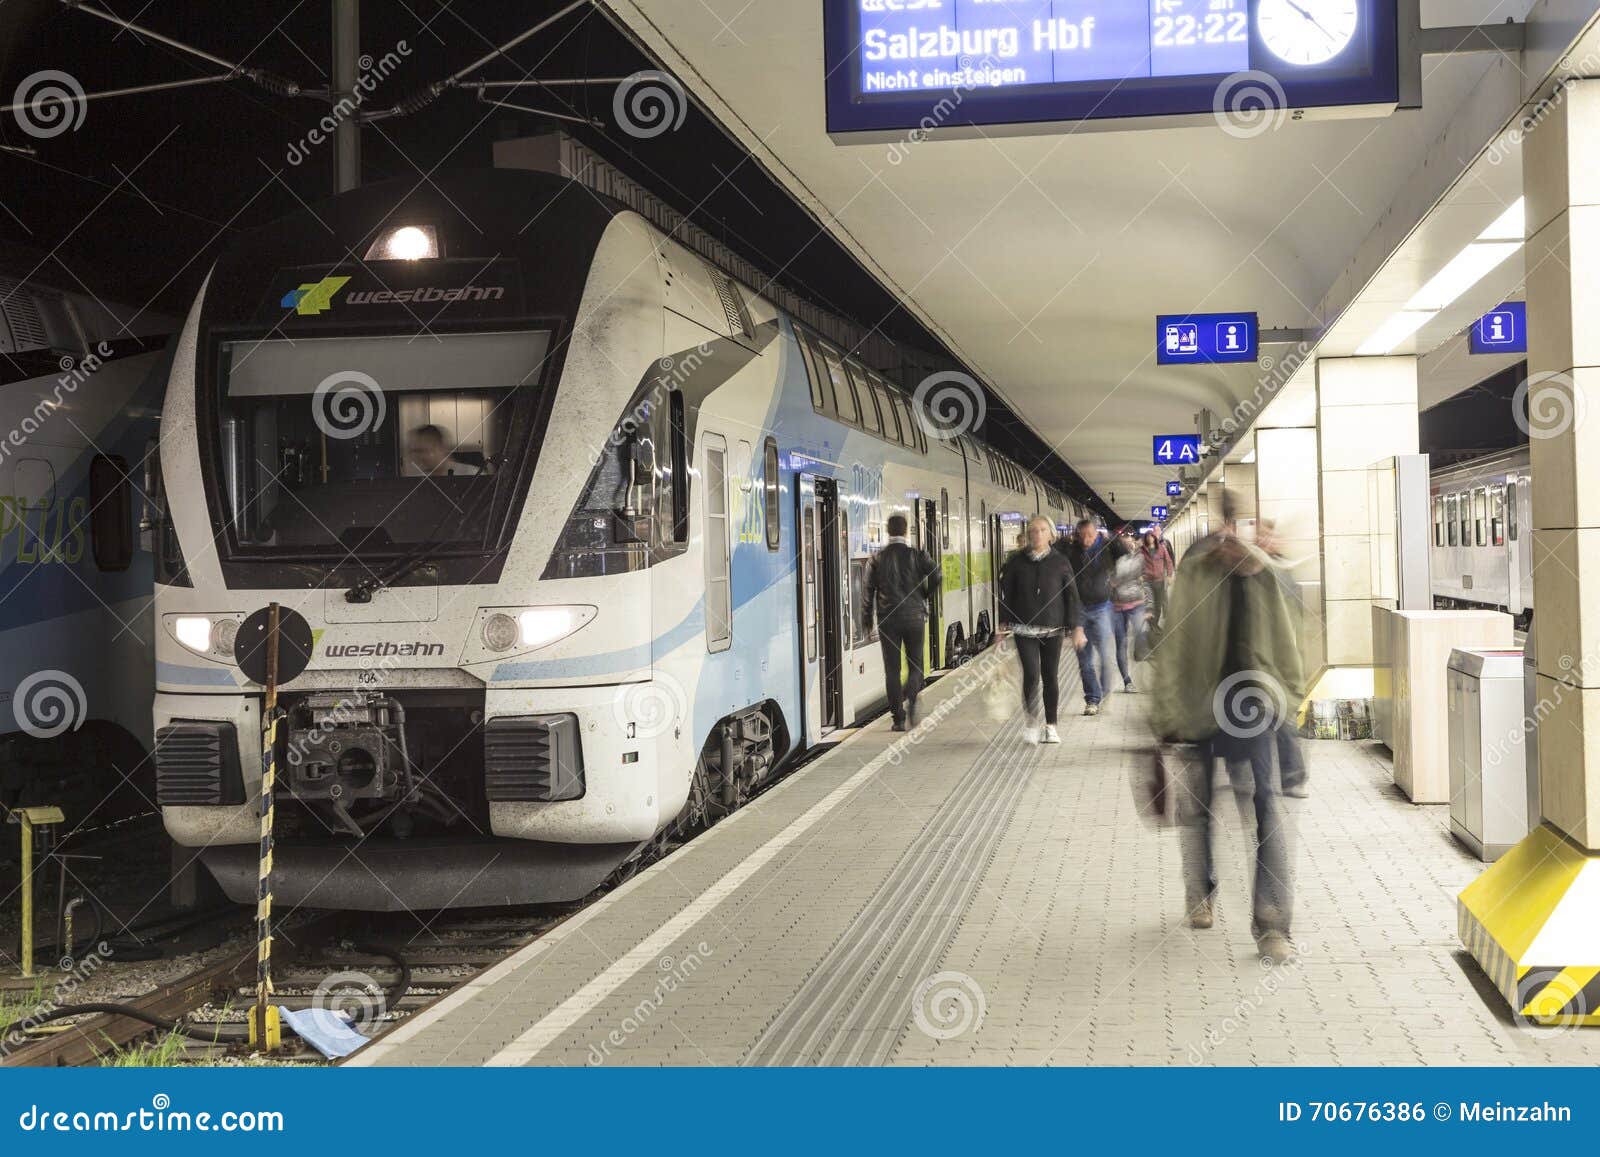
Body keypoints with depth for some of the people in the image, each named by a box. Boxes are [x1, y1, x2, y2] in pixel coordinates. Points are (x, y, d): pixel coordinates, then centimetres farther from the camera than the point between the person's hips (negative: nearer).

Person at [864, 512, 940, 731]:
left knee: (892, 670, 6)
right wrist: (924, 596, 8)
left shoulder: (877, 559, 1)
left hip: (888, 620, 1)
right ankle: (910, 698, -20)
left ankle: (898, 717, 3)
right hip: (914, 617, 0)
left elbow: (869, 590, 1)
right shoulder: (916, 555, -1)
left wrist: (868, 619, 9)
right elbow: (936, 574, -10)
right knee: (915, 665, 9)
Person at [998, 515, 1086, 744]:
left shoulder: (1060, 562, 2)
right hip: (1024, 628, -1)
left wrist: (1077, 628, -3)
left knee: (1051, 676, 5)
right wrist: (1003, 624, 5)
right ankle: (1032, 720, 4)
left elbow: (1071, 596, 3)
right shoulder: (1017, 561, 3)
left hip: (1052, 628, 1)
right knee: (1031, 674, -13)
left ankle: (1050, 726, 17)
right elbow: (1007, 594, 8)